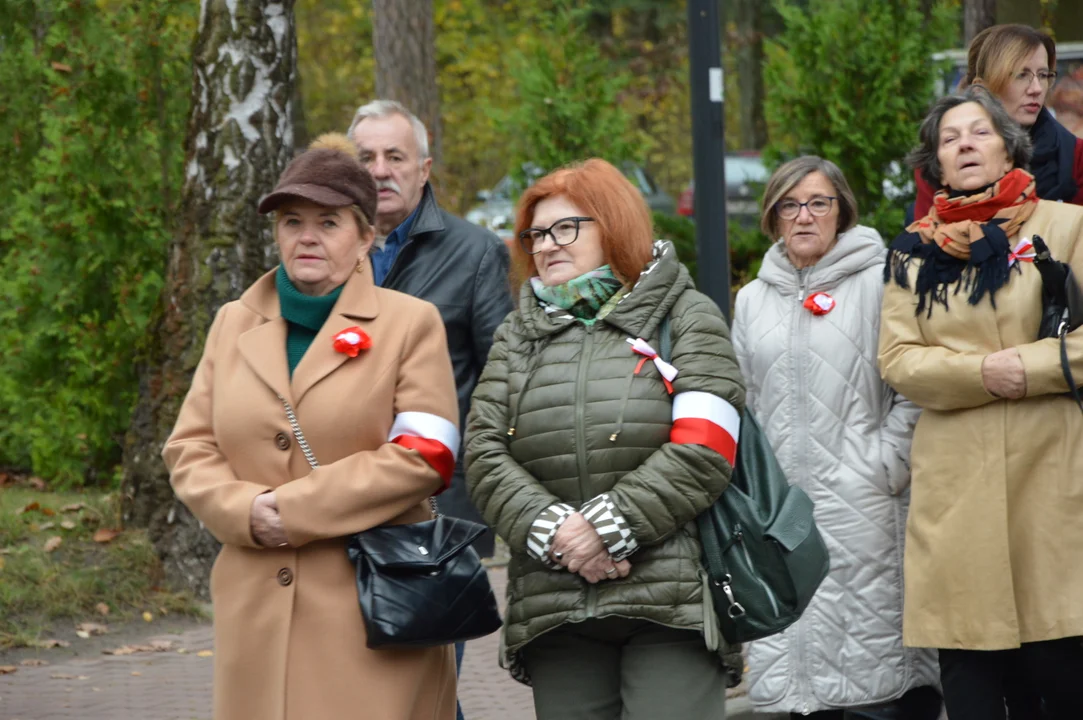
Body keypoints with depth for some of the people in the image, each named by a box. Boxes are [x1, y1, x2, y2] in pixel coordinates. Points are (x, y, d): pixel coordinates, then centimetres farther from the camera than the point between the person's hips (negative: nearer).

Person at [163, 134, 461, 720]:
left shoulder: (411, 324, 4)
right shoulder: (234, 324, 16)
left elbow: (424, 457, -7)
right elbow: (188, 449, 12)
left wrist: (295, 508, -11)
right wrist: (246, 511, -9)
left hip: (369, 608, -3)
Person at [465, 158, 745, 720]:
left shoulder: (685, 318, 6)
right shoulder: (517, 336, 18)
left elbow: (702, 453, -6)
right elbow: (483, 456, 7)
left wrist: (608, 527, -13)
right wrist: (552, 529, -10)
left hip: (671, 609, -4)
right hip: (553, 607, 4)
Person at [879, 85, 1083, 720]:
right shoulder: (913, 251, 14)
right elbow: (898, 359, 5)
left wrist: (1027, 368, -11)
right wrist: (982, 372, -10)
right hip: (956, 483, 2)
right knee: (967, 665, -2)